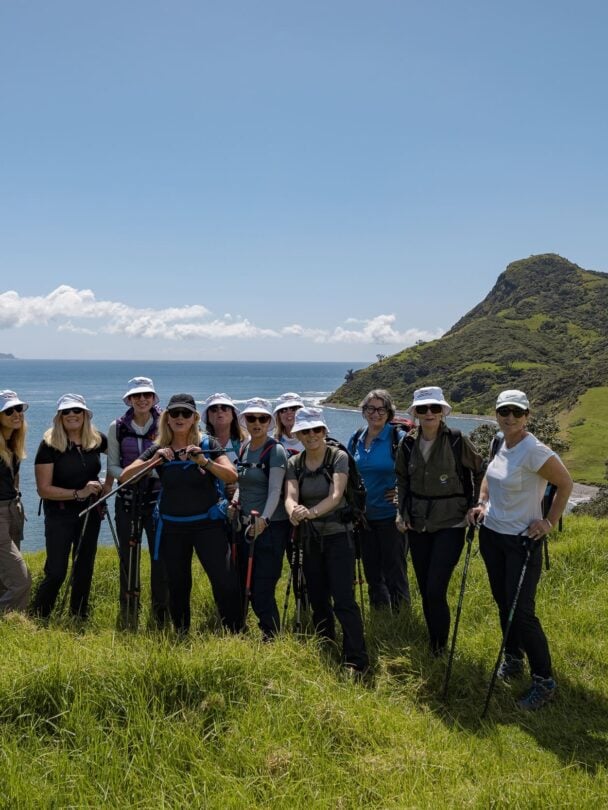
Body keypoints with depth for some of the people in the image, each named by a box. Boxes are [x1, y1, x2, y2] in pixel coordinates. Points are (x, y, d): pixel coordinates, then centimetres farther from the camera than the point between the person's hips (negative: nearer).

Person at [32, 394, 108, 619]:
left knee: (84, 569, 12)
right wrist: (78, 493, -22)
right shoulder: (49, 445, -13)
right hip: (60, 515, -4)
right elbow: (44, 489, -16)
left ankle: (79, 618, 26)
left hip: (90, 514, 4)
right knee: (56, 572, -6)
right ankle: (36, 618, 10)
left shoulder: (97, 439, -3)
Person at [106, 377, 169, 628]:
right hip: (127, 499, 2)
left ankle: (161, 612, 11)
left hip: (157, 498, -2)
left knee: (160, 554, -2)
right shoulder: (117, 427, 2)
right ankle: (127, 612, 20)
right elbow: (112, 465, 4)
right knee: (127, 555, 8)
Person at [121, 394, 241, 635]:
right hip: (172, 527, 2)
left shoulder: (207, 444, -2)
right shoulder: (159, 449, 2)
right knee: (177, 585, 12)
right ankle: (181, 636, 29)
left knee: (225, 581, -11)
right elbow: (124, 477, -5)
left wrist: (204, 461, -25)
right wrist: (153, 461, -19)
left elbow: (232, 476, -11)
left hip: (207, 524, -2)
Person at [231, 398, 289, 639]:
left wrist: (263, 519, -34)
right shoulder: (244, 448, 10)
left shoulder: (275, 450, -11)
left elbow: (275, 491, -21)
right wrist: (235, 502, 5)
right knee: (243, 583, 14)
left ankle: (271, 637, 7)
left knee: (263, 589, -8)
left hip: (271, 527, -7)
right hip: (247, 526, 8)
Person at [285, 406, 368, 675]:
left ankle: (356, 660, -3)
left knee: (343, 600, -10)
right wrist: (293, 511, -37)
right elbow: (290, 496, -12)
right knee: (318, 601, 11)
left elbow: (335, 496, -21)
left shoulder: (338, 457, -8)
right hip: (309, 538, 4)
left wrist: (310, 512, -39)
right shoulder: (294, 463, 4)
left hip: (337, 535, -4)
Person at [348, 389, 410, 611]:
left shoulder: (398, 438, -10)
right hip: (364, 516, 5)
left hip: (390, 515, -5)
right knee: (372, 571, 15)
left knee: (394, 571, 1)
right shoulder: (356, 439, 6)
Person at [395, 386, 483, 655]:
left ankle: (441, 648, 6)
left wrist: (475, 506, -2)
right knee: (425, 591, 11)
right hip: (417, 525, 5)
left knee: (435, 590, -13)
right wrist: (402, 512, 8)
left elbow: (480, 472, 2)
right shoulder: (408, 445, 3)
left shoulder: (457, 442, -9)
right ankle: (433, 645, 26)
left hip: (450, 524, -4)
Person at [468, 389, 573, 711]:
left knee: (521, 611, -6)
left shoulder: (534, 451, -22)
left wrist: (550, 522, -12)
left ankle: (544, 680, 9)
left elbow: (565, 484, -11)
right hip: (491, 535, 7)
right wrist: (482, 504, 7)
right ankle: (512, 657, 38)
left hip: (523, 541, -7)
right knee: (503, 603, 18)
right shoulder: (498, 443, 1)